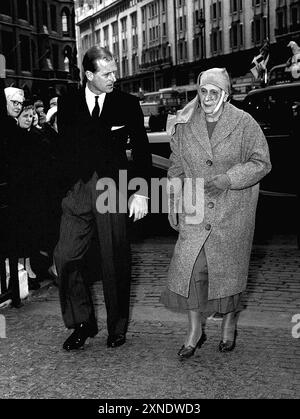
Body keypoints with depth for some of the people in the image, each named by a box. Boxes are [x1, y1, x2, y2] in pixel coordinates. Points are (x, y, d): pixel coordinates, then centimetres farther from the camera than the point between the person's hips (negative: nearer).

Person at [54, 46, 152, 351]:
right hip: (78, 190, 2)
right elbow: (64, 148, 9)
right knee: (65, 257, -4)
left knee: (115, 262, 5)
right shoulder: (67, 104, 8)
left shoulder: (127, 104, 4)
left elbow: (141, 150, 3)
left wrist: (141, 193, -4)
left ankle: (117, 326, 22)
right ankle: (83, 323, 14)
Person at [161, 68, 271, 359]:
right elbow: (176, 168, 11)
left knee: (229, 267, 8)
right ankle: (195, 330, 9)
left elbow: (261, 163, -4)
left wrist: (228, 179, -17)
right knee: (189, 266, -7)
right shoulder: (184, 126, 3)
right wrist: (173, 205, 7)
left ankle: (229, 325, 31)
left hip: (233, 210, -2)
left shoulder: (244, 124, -6)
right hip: (195, 210, 2)